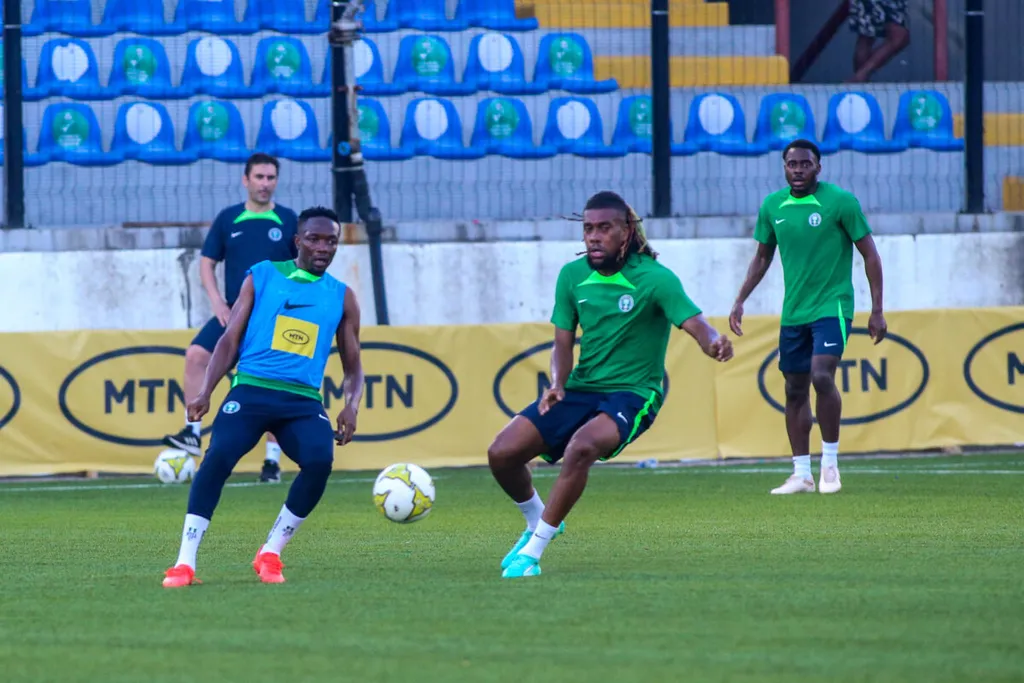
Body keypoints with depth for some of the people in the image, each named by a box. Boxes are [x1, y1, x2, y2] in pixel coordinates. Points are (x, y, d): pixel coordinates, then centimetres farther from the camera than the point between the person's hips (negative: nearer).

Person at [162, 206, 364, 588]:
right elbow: (230, 340, 9)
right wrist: (205, 392, -4)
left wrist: (351, 407, -1)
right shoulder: (262, 277, 10)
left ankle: (270, 555, -9)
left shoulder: (342, 298, 15)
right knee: (218, 457, -26)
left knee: (319, 462, -27)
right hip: (251, 389, -2)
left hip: (304, 401, 2)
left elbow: (352, 367, 19)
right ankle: (185, 563, -21)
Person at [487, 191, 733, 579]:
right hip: (580, 388, 6)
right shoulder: (573, 275, 3)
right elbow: (564, 342, 9)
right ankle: (538, 521, 23)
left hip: (633, 394, -6)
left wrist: (715, 343, -47)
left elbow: (696, 324, -23)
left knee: (582, 446, -36)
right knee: (502, 453, -9)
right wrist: (557, 384, -11)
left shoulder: (654, 278, -12)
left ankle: (533, 551, -23)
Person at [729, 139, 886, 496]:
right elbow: (762, 257, 20)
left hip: (832, 306, -5)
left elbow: (870, 255, -3)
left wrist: (877, 311, -6)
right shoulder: (773, 206, 6)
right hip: (793, 312, 5)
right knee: (795, 390, 7)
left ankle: (830, 462, -8)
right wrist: (740, 301, 12)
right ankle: (801, 475, 14)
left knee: (821, 376, -22)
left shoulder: (841, 202, -8)